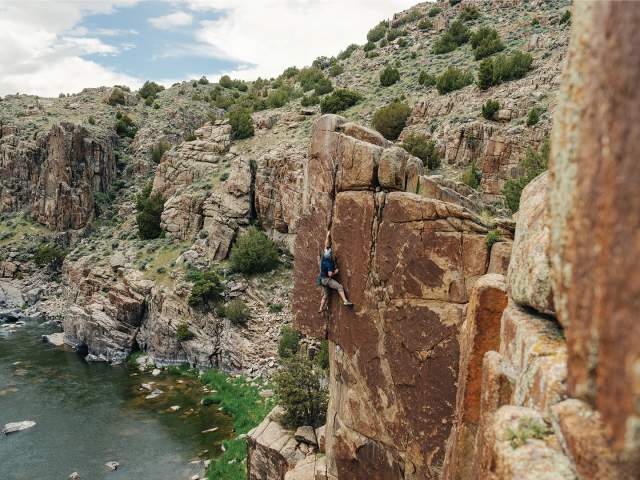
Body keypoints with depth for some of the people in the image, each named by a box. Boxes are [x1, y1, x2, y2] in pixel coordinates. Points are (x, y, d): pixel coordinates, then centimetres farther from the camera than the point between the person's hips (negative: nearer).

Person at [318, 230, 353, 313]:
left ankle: (321, 309, 20)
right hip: (326, 279, -9)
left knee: (326, 295, 16)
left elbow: (326, 245, 6)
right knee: (340, 287, -15)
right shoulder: (330, 263, -22)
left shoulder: (324, 256, -2)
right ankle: (345, 301, -27)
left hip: (323, 279, 9)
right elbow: (330, 274, -25)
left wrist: (328, 236, 12)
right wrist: (336, 271, -7)